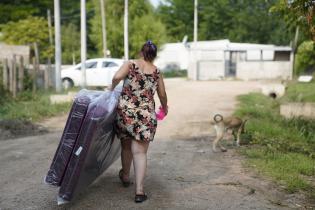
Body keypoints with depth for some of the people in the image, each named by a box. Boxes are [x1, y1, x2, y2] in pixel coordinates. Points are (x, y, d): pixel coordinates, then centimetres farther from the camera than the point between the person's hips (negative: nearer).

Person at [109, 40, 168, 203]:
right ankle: (139, 190, -3)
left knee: (126, 146, 20)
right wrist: (164, 107, 36)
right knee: (140, 152, 1)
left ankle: (125, 176, 42)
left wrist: (112, 88, 3)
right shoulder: (157, 72, 7)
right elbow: (162, 95, 16)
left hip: (125, 111, 1)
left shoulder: (130, 64, 1)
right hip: (146, 115, 0)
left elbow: (117, 77, -17)